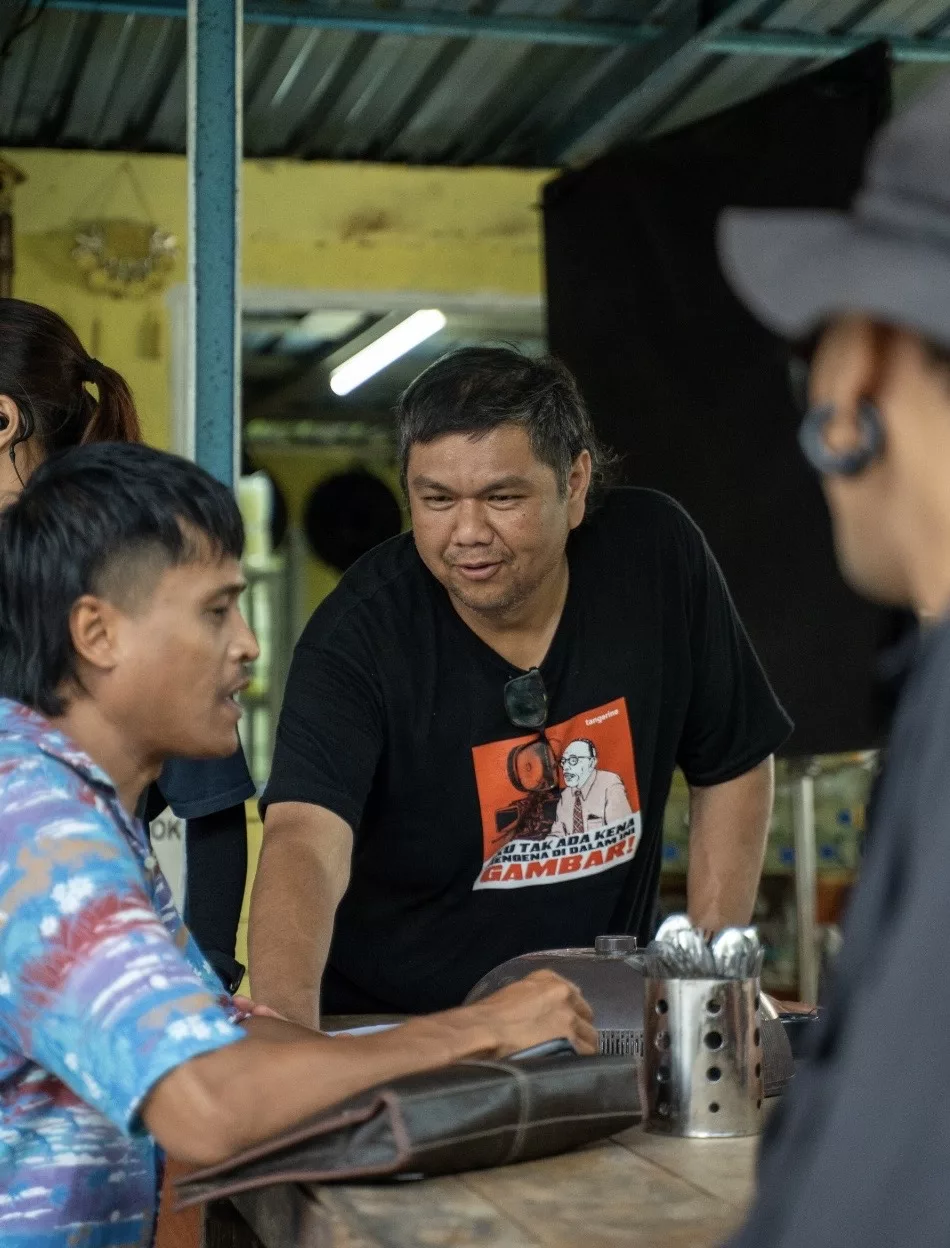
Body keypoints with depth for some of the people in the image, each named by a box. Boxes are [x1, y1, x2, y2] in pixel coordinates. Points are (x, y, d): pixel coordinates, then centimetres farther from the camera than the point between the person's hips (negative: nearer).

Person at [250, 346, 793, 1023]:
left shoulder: (656, 555, -5)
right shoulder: (357, 636, -15)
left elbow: (734, 768, 6)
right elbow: (304, 843, -27)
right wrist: (286, 1030, -45)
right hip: (394, 1033, -2)